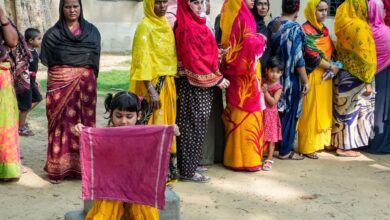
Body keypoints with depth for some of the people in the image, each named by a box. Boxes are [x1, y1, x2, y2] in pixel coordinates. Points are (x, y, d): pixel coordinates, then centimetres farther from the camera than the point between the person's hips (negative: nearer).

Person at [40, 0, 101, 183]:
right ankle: (58, 168, 2)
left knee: (84, 123, 1)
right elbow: (46, 60, 1)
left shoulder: (92, 31, 9)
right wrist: (64, 70, 0)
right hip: (60, 83, -1)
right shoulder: (52, 34, 4)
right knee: (61, 123, -3)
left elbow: (95, 59, 8)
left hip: (85, 84, 1)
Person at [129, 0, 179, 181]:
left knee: (167, 124, 11)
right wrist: (151, 90, -22)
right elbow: (142, 61, -17)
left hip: (167, 83, 8)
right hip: (152, 84, -8)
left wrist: (171, 83, 13)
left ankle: (168, 167, 20)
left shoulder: (165, 25, 12)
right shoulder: (144, 26, -12)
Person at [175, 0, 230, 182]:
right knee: (194, 125, -2)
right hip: (194, 83, -9)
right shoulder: (188, 28, -17)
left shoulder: (196, 24, 12)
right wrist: (216, 78, -15)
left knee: (195, 125, 14)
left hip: (201, 82, 9)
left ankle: (189, 164, 24)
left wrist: (217, 53, 3)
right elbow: (194, 59, -20)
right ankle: (187, 170, 6)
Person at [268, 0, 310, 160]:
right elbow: (298, 58, -18)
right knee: (289, 113, 5)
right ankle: (285, 151, 12)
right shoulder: (294, 28, -17)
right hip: (291, 77, -6)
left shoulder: (272, 24, 2)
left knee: (276, 111, 18)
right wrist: (305, 81, -11)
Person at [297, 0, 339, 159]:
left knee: (324, 110, 12)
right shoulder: (306, 30, -12)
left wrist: (333, 65, 3)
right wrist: (330, 67, -12)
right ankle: (308, 146, 2)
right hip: (313, 76, -8)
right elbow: (311, 56, -18)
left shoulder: (324, 29, 13)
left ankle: (322, 141, 21)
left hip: (325, 76, 8)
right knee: (311, 111, -4)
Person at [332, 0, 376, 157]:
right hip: (355, 77, -8)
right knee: (353, 111, 0)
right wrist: (367, 82, -15)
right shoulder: (359, 27, -17)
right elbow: (364, 57, -18)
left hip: (343, 75, 8)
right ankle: (345, 147, 6)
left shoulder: (343, 24, 7)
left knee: (344, 110, 14)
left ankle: (340, 143, 21)